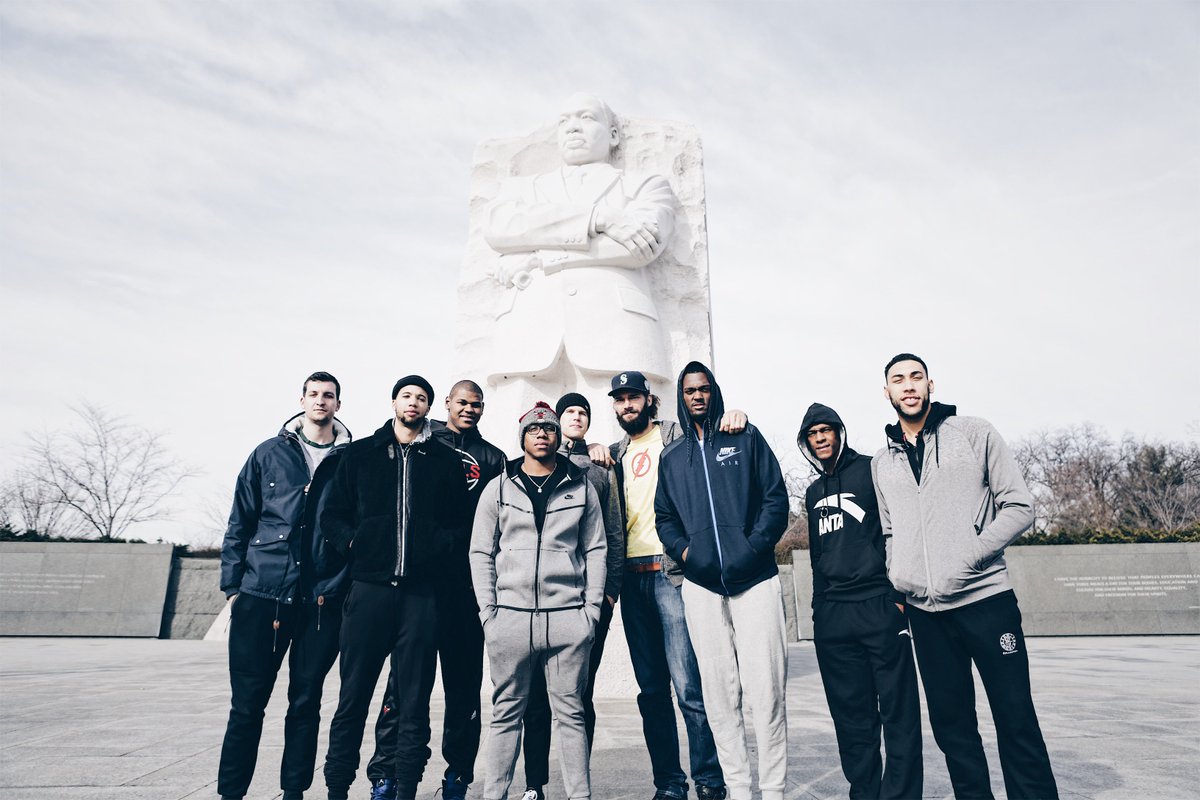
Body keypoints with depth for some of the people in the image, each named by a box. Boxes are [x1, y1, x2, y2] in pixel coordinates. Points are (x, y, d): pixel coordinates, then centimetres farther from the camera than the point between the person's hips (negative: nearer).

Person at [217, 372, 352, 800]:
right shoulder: (269, 454, 7)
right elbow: (240, 523, 7)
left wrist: (347, 585, -3)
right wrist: (232, 584, 2)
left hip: (323, 601, 0)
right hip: (262, 595, 0)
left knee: (306, 703, 10)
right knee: (247, 704, 6)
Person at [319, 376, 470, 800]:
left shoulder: (445, 460, 10)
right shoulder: (361, 452, 11)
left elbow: (460, 523, 11)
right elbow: (332, 514, 11)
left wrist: (441, 547, -6)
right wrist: (354, 542, -4)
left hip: (421, 591, 0)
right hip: (370, 586, 0)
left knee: (414, 702, 6)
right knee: (353, 696, 6)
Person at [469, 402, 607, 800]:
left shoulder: (582, 487, 8)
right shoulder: (499, 488, 7)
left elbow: (595, 550, 8)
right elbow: (481, 553, 7)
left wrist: (592, 608, 1)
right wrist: (488, 611, 0)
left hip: (568, 617, 0)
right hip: (510, 616, 0)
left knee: (570, 713, 7)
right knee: (507, 712, 9)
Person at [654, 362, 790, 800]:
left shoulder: (747, 437, 7)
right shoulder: (672, 457, 15)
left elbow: (776, 498, 1)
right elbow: (664, 517, 16)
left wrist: (753, 549, -11)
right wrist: (684, 551, -3)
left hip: (754, 579, -2)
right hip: (701, 586, 3)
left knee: (766, 691, -4)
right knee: (719, 696, 6)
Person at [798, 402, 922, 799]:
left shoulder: (871, 470, 1)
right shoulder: (814, 492, 18)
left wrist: (898, 596, -10)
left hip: (879, 608, -5)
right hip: (832, 618, 5)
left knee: (898, 711, -2)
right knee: (851, 715, 10)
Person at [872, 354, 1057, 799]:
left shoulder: (974, 433, 1)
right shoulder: (882, 462, 12)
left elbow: (1020, 507, -4)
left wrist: (966, 558, -13)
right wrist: (896, 579, 3)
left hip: (985, 598, -3)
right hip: (924, 611, 4)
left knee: (1016, 720, 3)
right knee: (950, 724, 11)